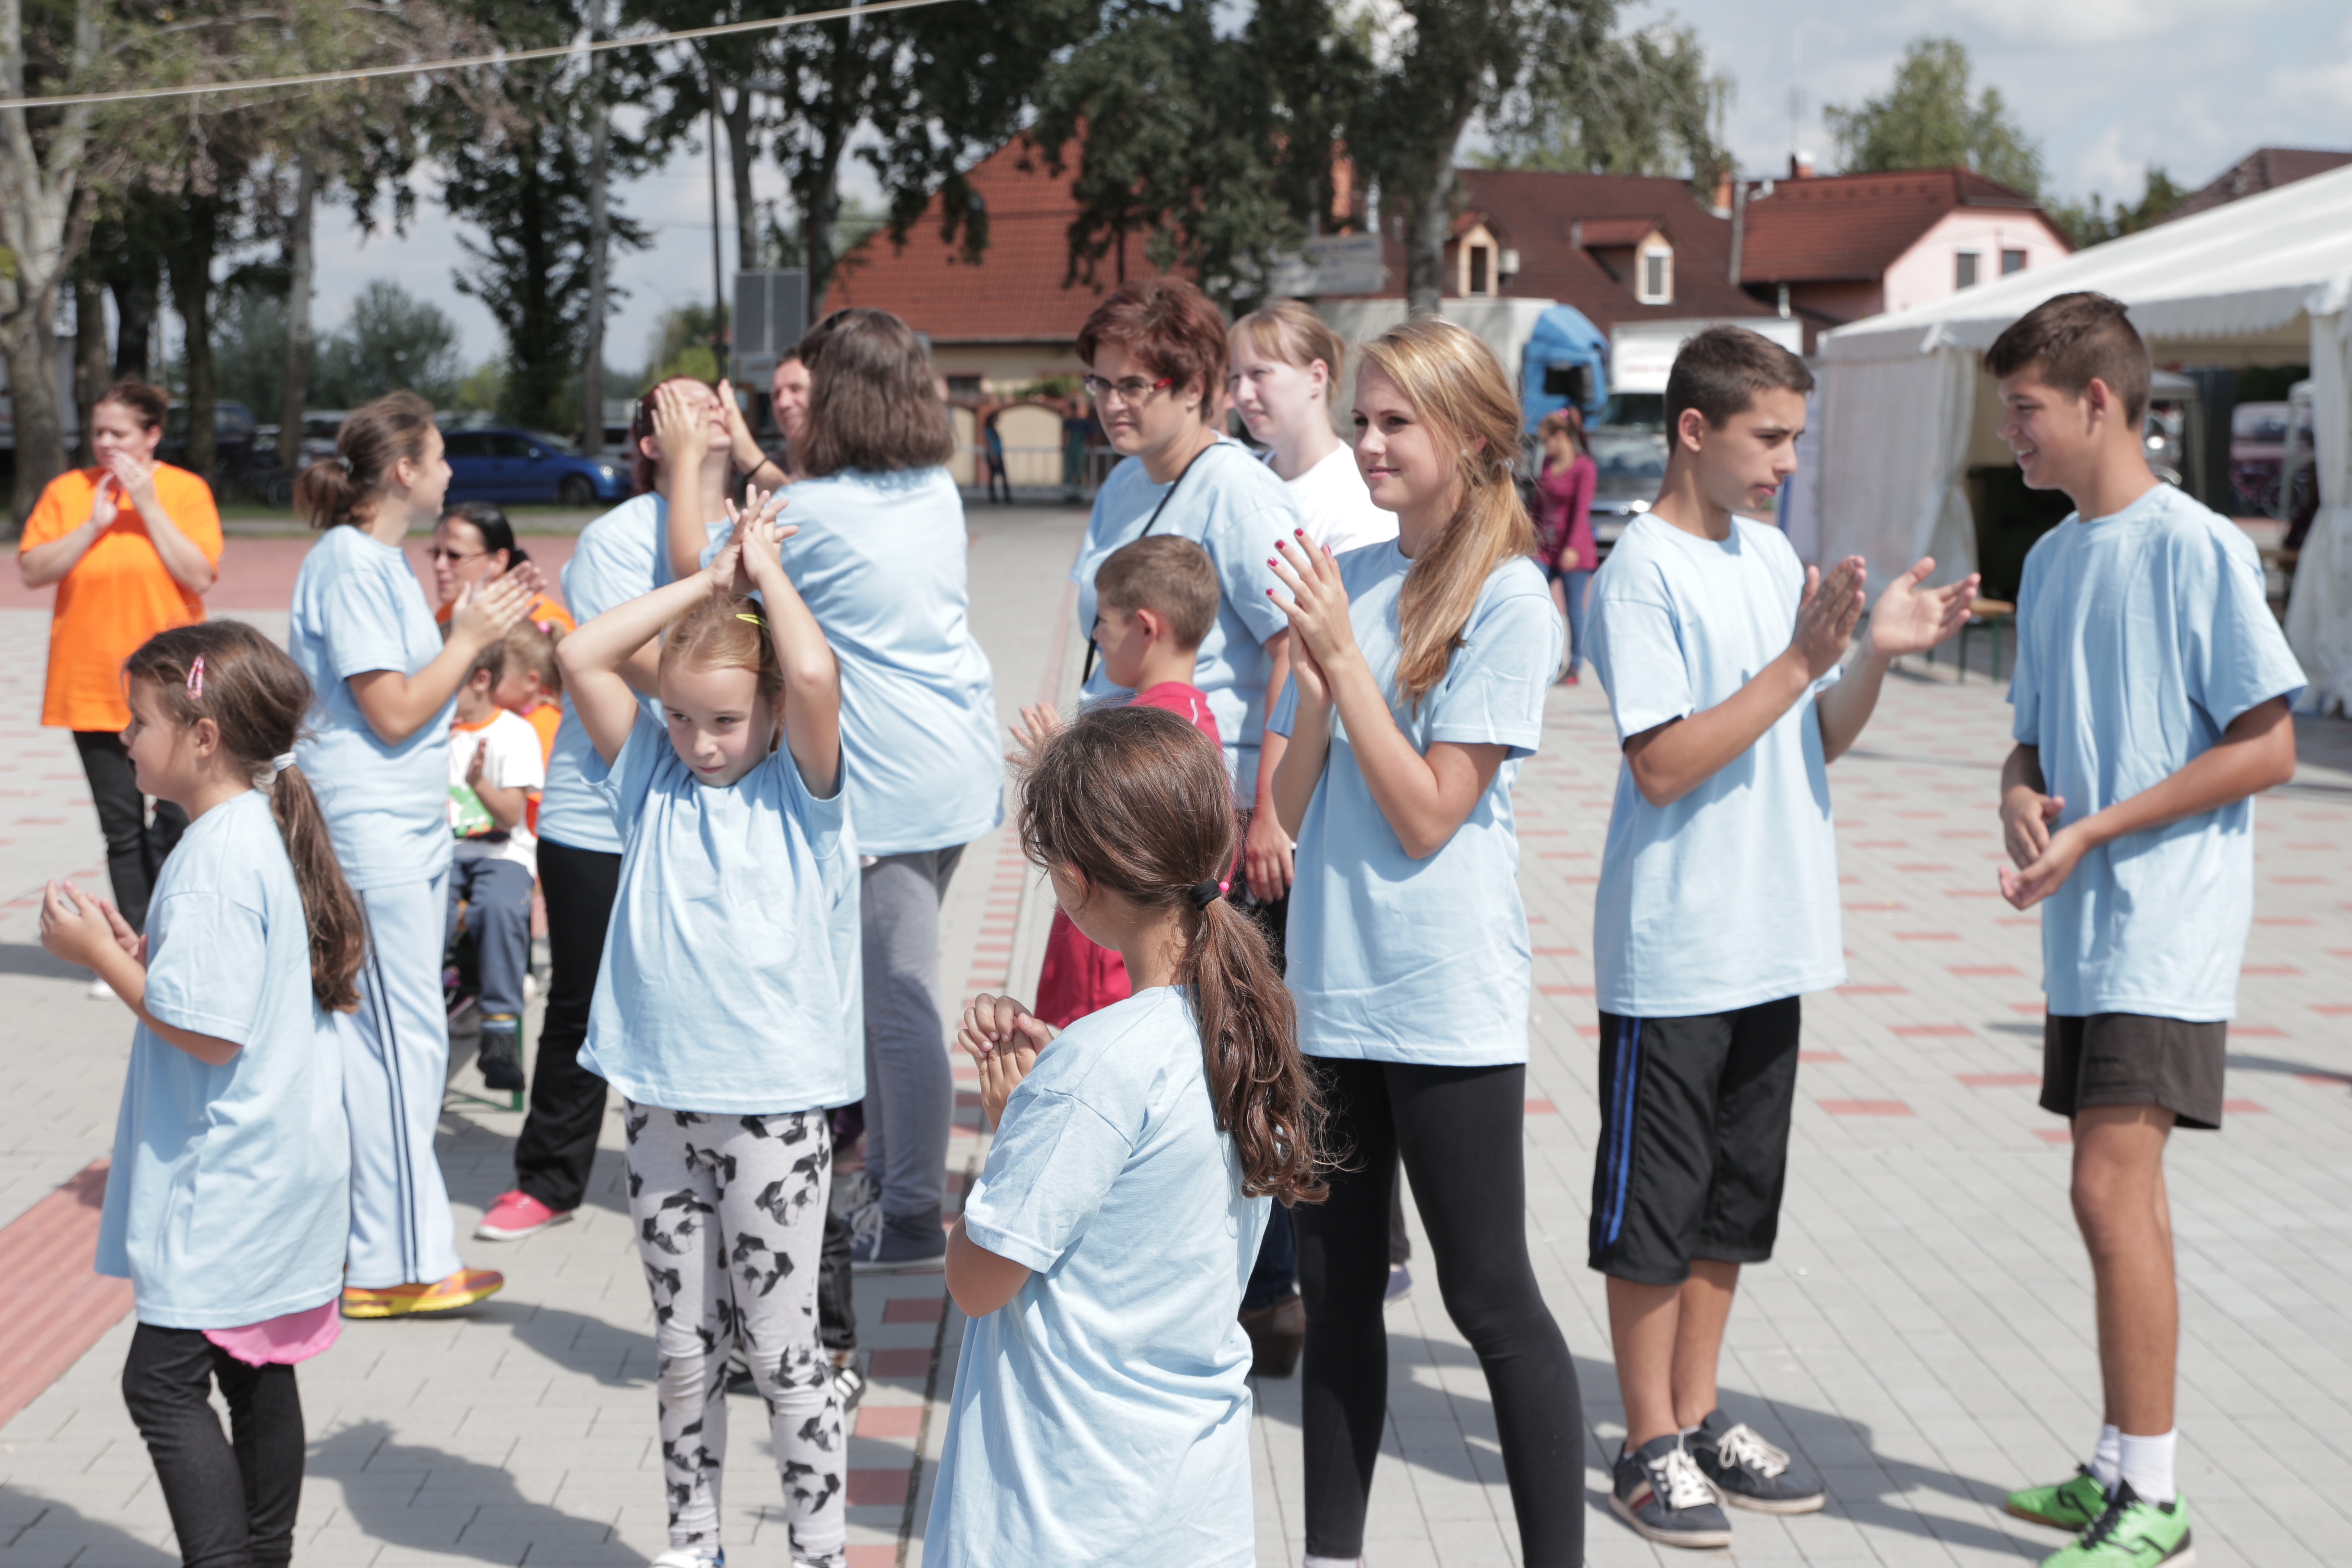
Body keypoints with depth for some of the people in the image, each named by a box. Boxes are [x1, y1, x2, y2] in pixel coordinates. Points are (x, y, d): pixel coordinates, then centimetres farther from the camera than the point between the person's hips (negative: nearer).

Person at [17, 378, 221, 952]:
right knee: (121, 828, 6)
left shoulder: (186, 490, 0)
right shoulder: (67, 491, 5)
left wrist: (149, 506, -13)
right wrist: (93, 524, -12)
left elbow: (200, 576, -11)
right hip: (92, 685, 2)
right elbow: (32, 570, -2)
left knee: (177, 822, -3)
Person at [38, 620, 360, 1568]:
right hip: (282, 1162, 10)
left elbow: (207, 1031, -23)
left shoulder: (214, 859, -21)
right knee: (257, 1372, 16)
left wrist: (101, 958, -14)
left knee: (163, 1381, -5)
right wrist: (137, 949, 10)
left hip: (225, 1184, -10)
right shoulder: (270, 831, 10)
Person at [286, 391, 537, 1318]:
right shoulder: (348, 564, -15)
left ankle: (388, 1244, 20)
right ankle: (395, 1265, 0)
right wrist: (470, 636, -10)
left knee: (397, 1041, 13)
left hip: (410, 828, 10)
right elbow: (393, 713, -18)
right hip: (368, 831, -10)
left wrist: (477, 623, 10)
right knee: (400, 1041, -6)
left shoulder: (380, 560, 15)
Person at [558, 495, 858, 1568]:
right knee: (683, 1346, 13)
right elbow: (580, 657, -4)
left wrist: (765, 568, -7)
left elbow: (814, 675, -22)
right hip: (660, 1099, 4)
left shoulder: (799, 788, -3)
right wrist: (705, 582, -4)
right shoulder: (652, 774, 6)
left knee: (780, 1347, 2)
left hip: (776, 1105, -4)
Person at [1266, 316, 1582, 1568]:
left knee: (1490, 1299, 1)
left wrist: (1340, 653, -15)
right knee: (1334, 1293, 13)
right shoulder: (1347, 577, 8)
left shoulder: (1507, 600, -9)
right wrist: (1311, 672, -10)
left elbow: (1430, 816, -14)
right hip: (1330, 988, 6)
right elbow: (1290, 808, 6)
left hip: (1446, 996, -6)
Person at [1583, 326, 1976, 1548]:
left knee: (1735, 1198, 15)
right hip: (1673, 953, -8)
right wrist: (1800, 661, -21)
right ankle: (1651, 1447, 14)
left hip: (1772, 942, 8)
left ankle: (1698, 1415, 27)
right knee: (1652, 1207, 3)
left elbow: (1818, 742, 14)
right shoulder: (1642, 574, -13)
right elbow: (1663, 766, -20)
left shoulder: (1773, 555, 11)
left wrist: (1877, 656, -3)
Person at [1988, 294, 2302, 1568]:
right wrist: (2021, 798, -5)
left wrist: (2095, 831, -16)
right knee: (2120, 1191, 12)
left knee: (2112, 1186, -12)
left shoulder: (2196, 548, -11)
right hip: (2082, 932, 8)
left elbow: (2267, 747, -13)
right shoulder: (2048, 561, 13)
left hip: (2165, 929, -8)